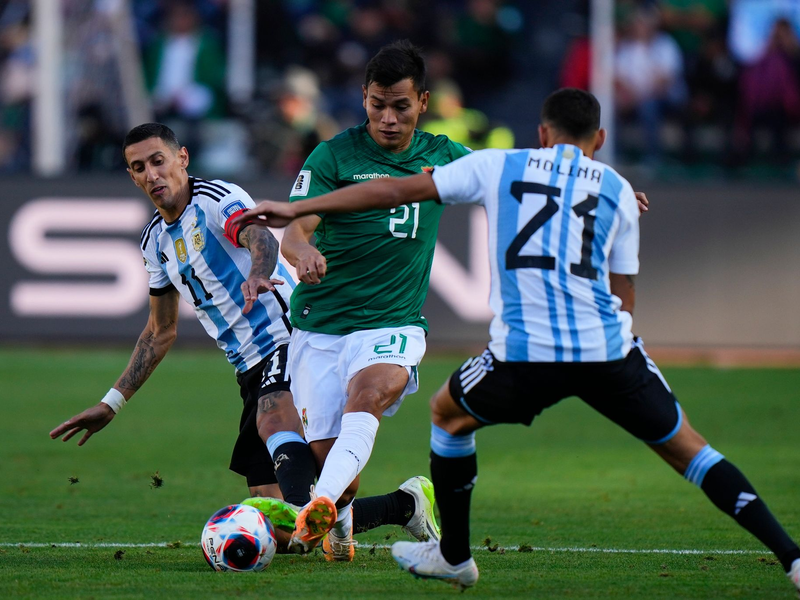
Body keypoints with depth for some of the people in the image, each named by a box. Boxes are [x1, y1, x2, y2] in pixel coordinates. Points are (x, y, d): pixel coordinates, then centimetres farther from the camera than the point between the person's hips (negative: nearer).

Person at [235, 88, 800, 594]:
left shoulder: (499, 167, 14)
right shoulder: (618, 189, 15)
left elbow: (395, 190, 15)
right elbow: (624, 297, 15)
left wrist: (295, 210, 22)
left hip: (525, 353, -1)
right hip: (607, 348, 1)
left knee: (447, 414, 28)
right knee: (686, 447, 13)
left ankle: (454, 556, 35)